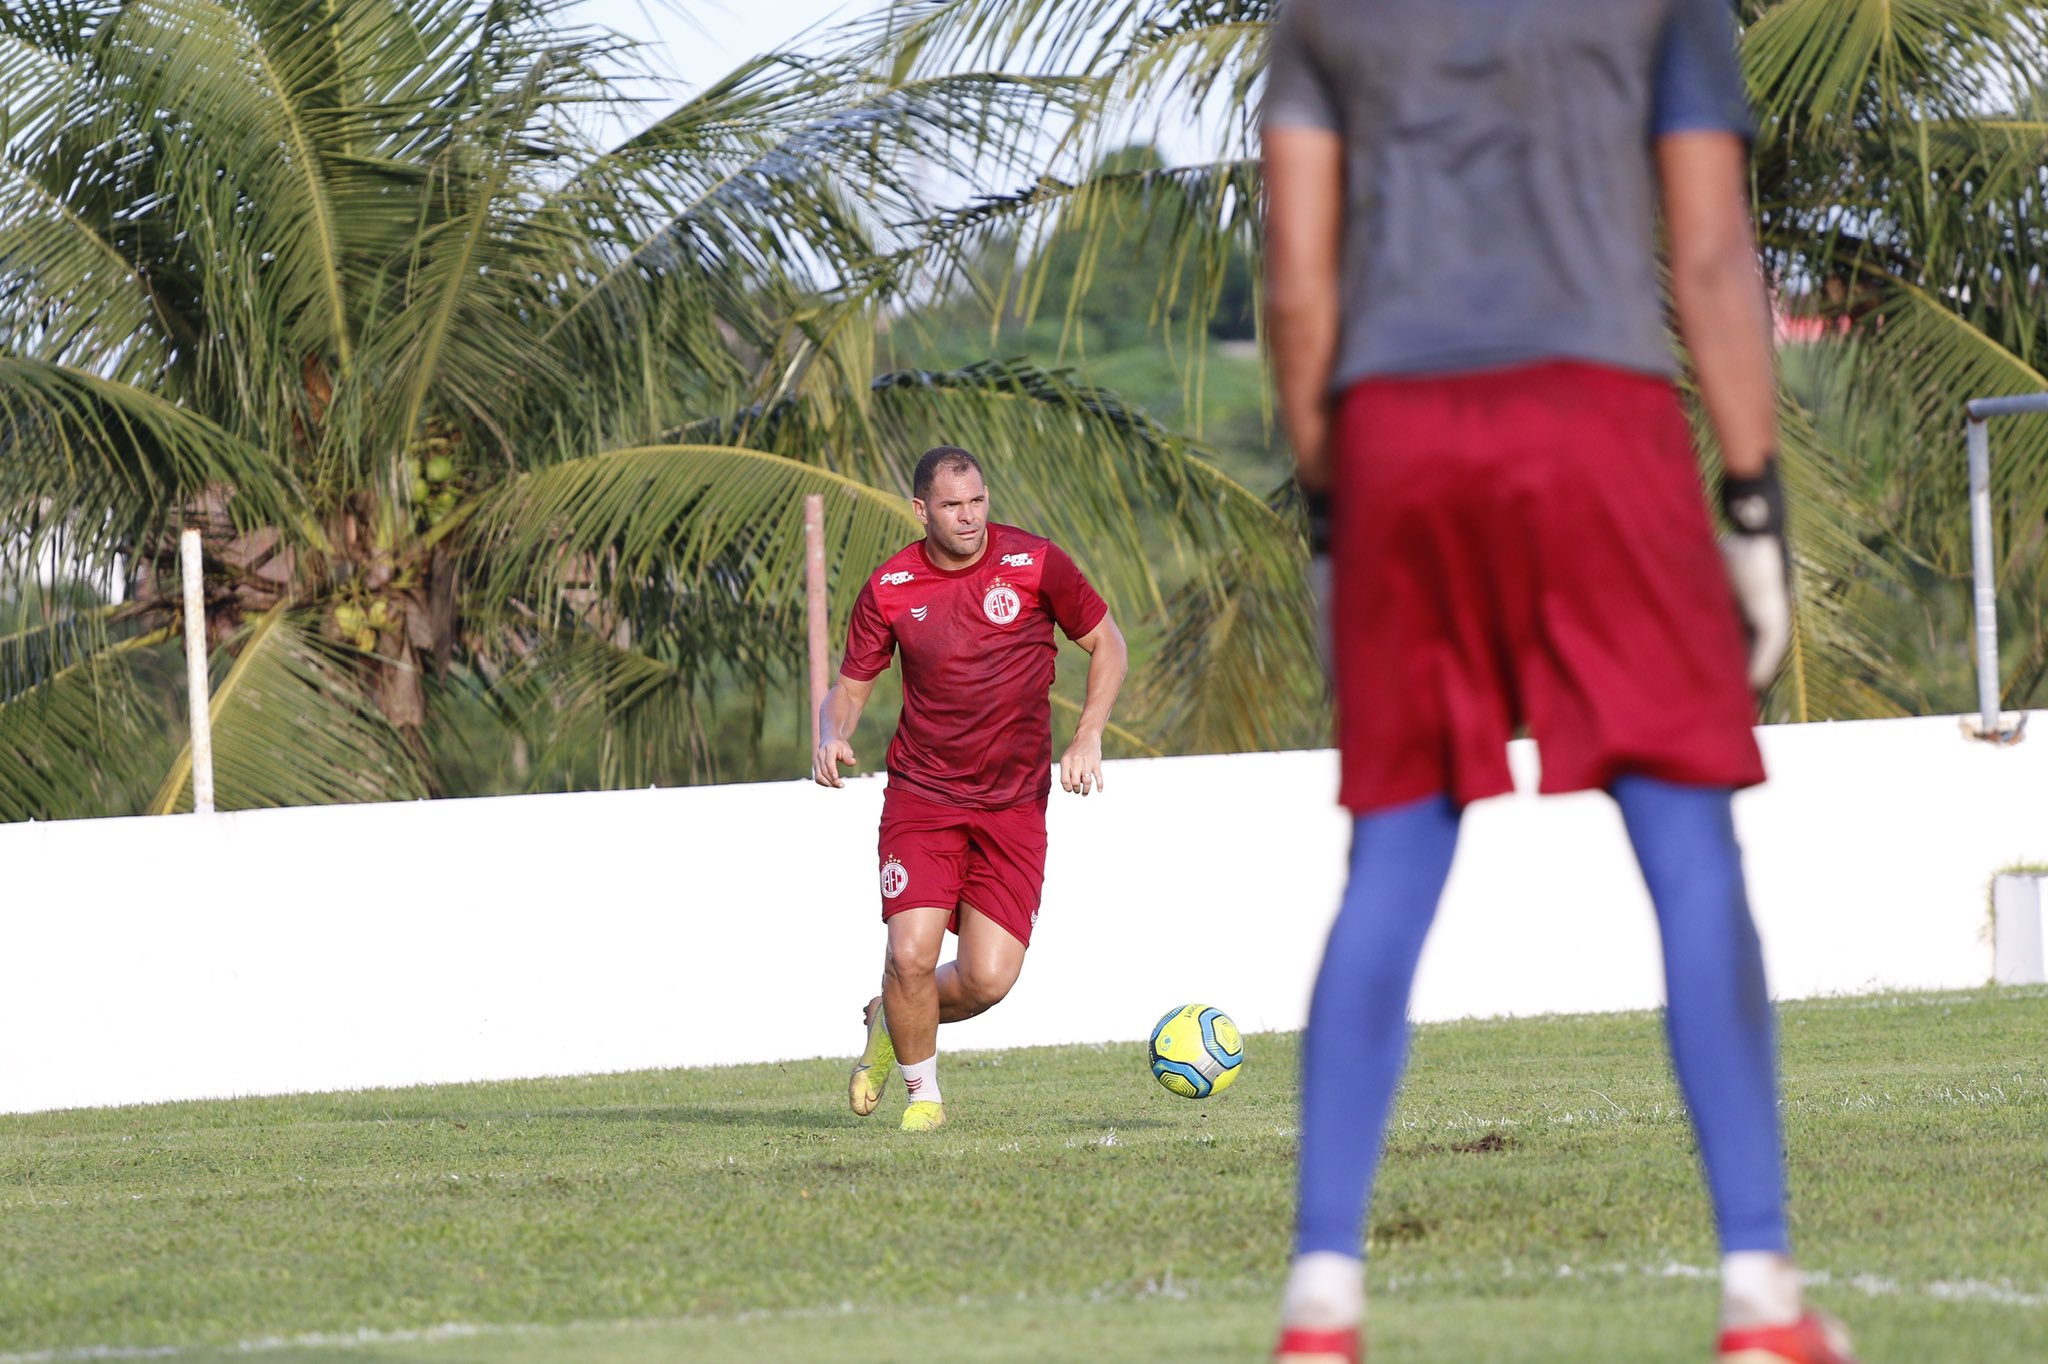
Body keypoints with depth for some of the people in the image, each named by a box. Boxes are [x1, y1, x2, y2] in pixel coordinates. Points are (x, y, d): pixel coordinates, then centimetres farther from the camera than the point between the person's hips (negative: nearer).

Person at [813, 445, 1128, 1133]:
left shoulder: (1034, 562, -4)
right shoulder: (890, 588, -2)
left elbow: (1107, 645, 7)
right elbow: (849, 687, 8)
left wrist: (1087, 738, -7)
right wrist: (832, 737, -15)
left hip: (1014, 805, 0)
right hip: (922, 793, 0)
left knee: (988, 978, -9)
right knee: (911, 954, -17)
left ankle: (893, 1023, 24)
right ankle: (922, 1090, 11)